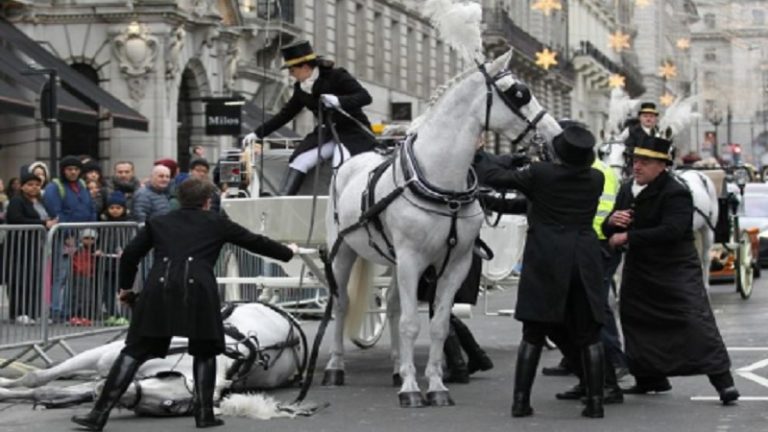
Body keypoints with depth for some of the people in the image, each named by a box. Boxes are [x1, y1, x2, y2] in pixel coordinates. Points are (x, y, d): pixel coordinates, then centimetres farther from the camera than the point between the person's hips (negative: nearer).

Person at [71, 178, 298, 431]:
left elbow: (130, 255, 20)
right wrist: (288, 252, 42)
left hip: (160, 287, 1)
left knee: (134, 352, 3)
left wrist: (125, 287, 36)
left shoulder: (159, 222, 23)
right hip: (197, 288, -1)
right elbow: (254, 242, 27)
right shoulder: (217, 223, 19)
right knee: (204, 351, 19)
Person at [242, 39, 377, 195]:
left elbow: (365, 97, -19)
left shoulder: (337, 77, -12)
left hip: (353, 132, -6)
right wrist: (258, 133, 14)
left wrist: (339, 101, -36)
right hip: (326, 133, 6)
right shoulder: (301, 89, 6)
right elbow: (286, 114, 15)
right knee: (299, 161, -13)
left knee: (341, 165, -32)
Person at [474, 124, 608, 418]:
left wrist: (479, 159, 20)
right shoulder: (596, 179, 3)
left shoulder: (540, 173, -9)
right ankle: (595, 401, 6)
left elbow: (498, 178, 0)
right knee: (589, 335, 8)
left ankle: (520, 400, 4)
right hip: (585, 261, 2)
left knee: (533, 334, 6)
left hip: (545, 261, -2)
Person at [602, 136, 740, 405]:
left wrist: (628, 237, -26)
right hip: (640, 270, 8)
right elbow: (610, 232, 13)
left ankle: (722, 380, -13)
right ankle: (651, 378, 27)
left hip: (676, 270, -7)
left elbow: (670, 231, -29)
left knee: (696, 320, -14)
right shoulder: (627, 191, 9)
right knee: (636, 322, 13)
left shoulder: (675, 193, -16)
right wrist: (612, 221, -13)